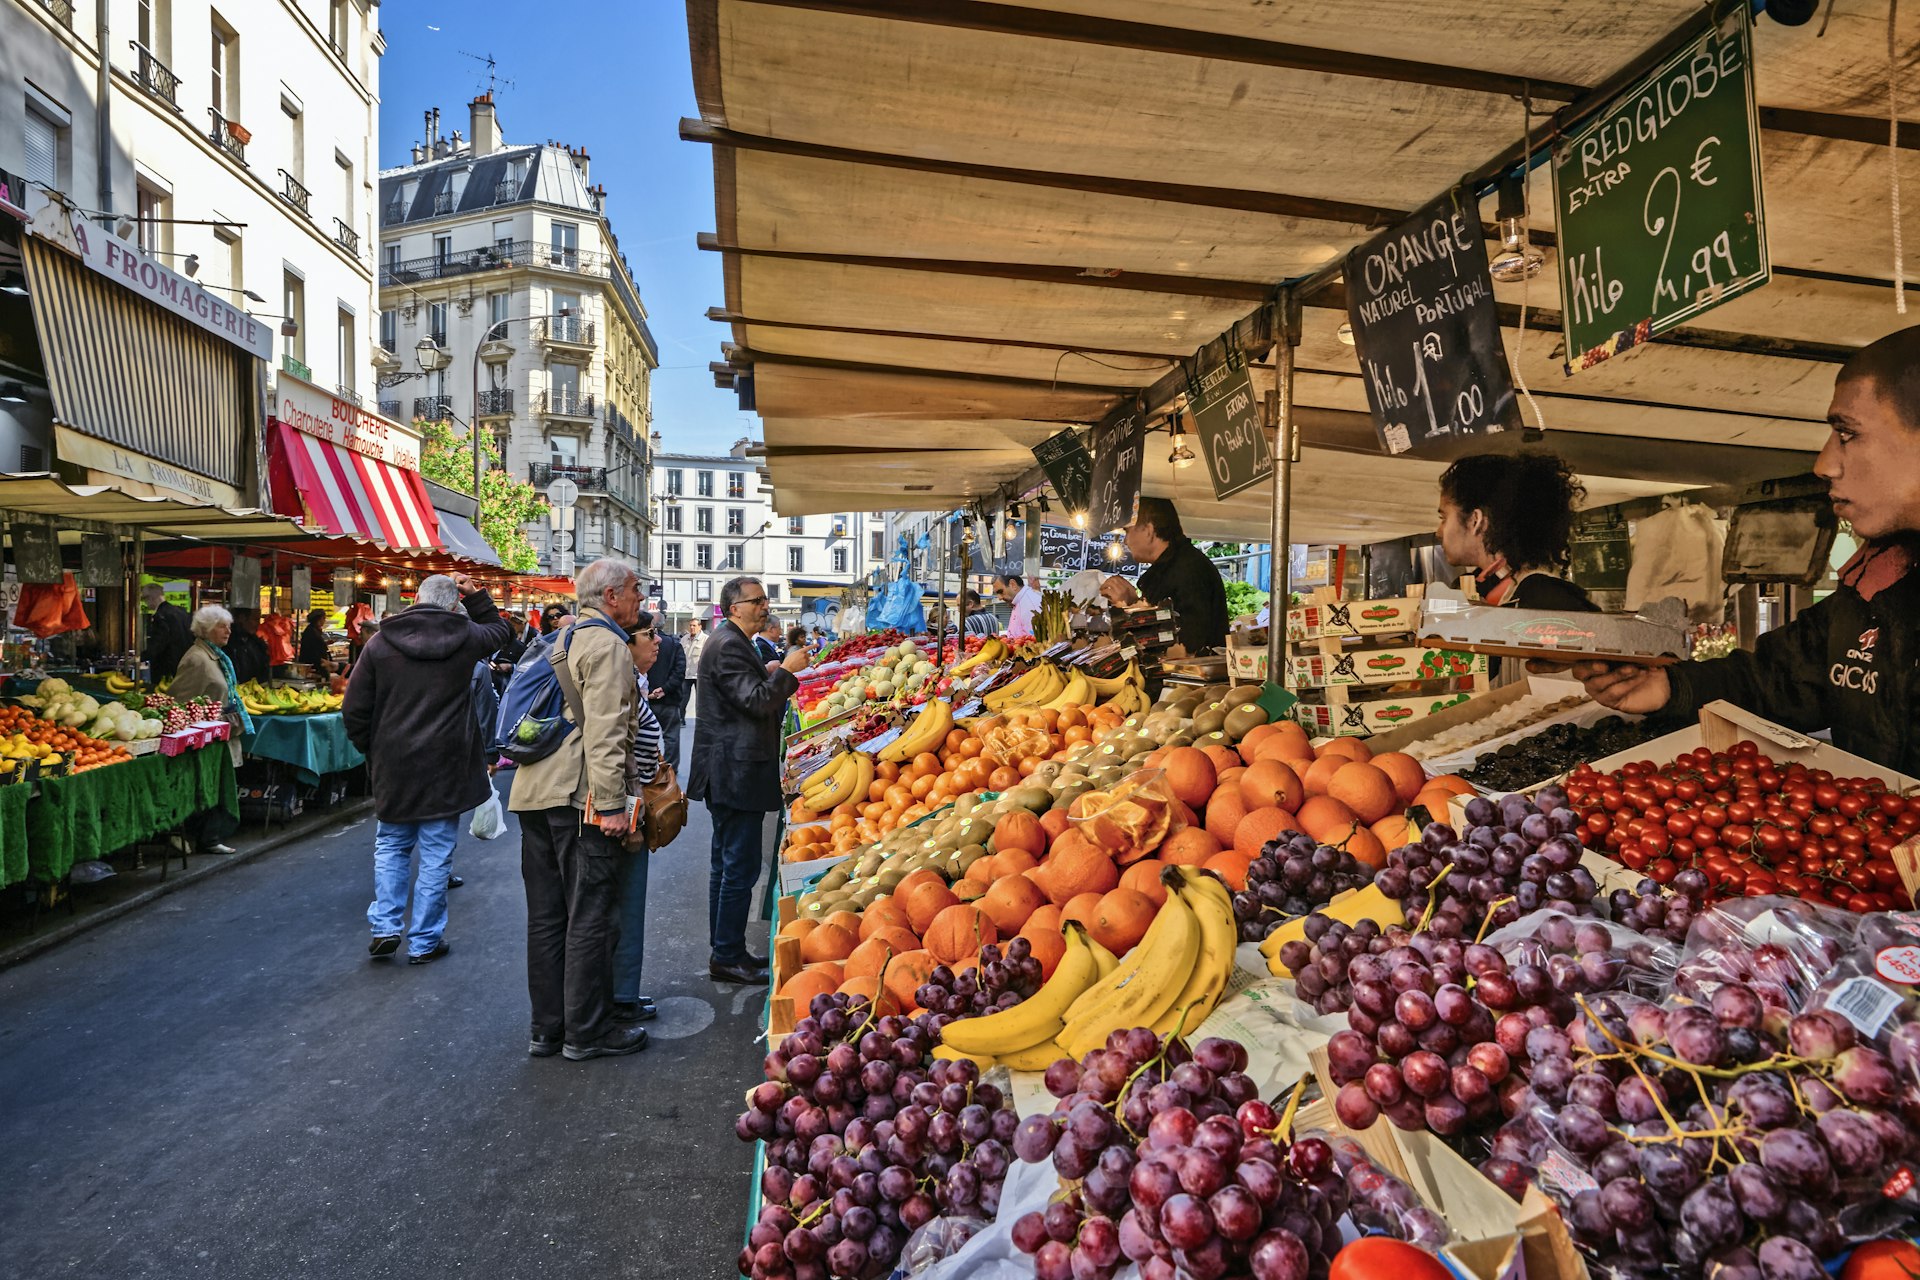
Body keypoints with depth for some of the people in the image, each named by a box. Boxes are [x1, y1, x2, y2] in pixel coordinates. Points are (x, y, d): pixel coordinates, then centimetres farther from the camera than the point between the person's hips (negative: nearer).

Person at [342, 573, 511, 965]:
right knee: (436, 856, 5)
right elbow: (498, 630, 20)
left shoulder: (380, 642, -2)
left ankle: (385, 927, 16)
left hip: (393, 764, 2)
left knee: (391, 847, 20)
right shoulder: (465, 638, -5)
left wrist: (371, 749, 13)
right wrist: (476, 594, 17)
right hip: (446, 766, -1)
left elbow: (354, 711, 0)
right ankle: (424, 942, 12)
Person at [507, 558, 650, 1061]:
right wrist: (611, 803, -20)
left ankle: (546, 1029, 23)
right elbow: (604, 731, -19)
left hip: (535, 791, 10)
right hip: (579, 795, -9)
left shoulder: (561, 639, 20)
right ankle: (586, 1033, 9)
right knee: (590, 917, 0)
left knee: (546, 915, 13)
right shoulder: (606, 644, -10)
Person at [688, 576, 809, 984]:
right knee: (741, 866, -5)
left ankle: (724, 950, 27)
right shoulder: (729, 645, -16)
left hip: (728, 774, 12)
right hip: (737, 772, -12)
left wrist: (768, 675, 8)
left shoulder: (733, 643, 17)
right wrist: (786, 671, -12)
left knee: (726, 862, 16)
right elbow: (757, 702, -22)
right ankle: (728, 958, 4)